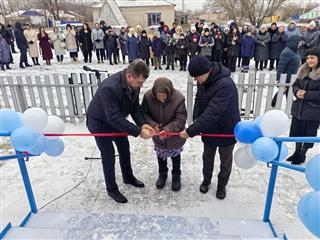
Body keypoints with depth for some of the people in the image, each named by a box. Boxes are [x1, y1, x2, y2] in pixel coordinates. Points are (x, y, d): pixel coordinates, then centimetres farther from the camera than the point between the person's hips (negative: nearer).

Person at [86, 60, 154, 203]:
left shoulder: (134, 83, -18)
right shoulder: (109, 87, -40)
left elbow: (134, 106, -7)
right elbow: (114, 118, -40)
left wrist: (142, 124, -23)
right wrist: (138, 131, -39)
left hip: (115, 119, 7)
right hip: (99, 122, -7)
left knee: (125, 148, 17)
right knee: (109, 155, 1)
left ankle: (128, 177, 41)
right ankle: (111, 189, 22)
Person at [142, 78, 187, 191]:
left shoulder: (179, 98, -29)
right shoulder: (148, 97, -23)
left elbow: (180, 119, -24)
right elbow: (144, 113, -11)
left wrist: (167, 129, -38)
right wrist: (153, 124, -28)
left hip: (175, 135, -2)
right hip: (158, 135, 2)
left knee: (175, 156, 21)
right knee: (160, 156, 23)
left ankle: (176, 176, 46)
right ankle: (162, 174, 49)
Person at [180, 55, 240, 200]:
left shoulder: (225, 85, -34)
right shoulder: (203, 81, -9)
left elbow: (212, 113, -38)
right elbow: (198, 100, 3)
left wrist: (191, 131, -37)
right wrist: (196, 121, -14)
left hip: (227, 130, -6)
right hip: (209, 128, 6)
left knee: (225, 160, 17)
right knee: (207, 157, 22)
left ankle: (222, 185, 40)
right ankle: (206, 180, 46)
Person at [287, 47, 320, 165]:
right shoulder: (303, 70, 7)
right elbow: (295, 85, 13)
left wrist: (307, 94, -20)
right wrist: (297, 92, -8)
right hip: (298, 107, 6)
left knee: (309, 133, 7)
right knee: (297, 131, 16)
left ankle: (302, 154, 27)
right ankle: (297, 152, 36)